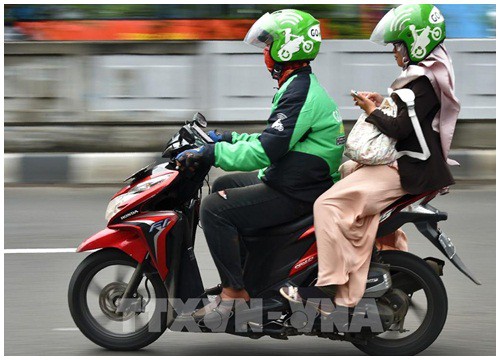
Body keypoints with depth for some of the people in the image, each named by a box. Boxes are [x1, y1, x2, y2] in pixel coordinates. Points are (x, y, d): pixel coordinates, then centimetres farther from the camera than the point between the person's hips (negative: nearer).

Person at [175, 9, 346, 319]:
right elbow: (274, 138, 25)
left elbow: (268, 149, -28)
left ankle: (235, 291, -14)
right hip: (291, 181, 11)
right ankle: (245, 271, 24)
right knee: (224, 184, 24)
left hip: (295, 194, -11)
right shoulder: (302, 85, 15)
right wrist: (228, 139, 23)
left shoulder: (300, 92, -20)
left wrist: (210, 153, -25)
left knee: (214, 208, -17)